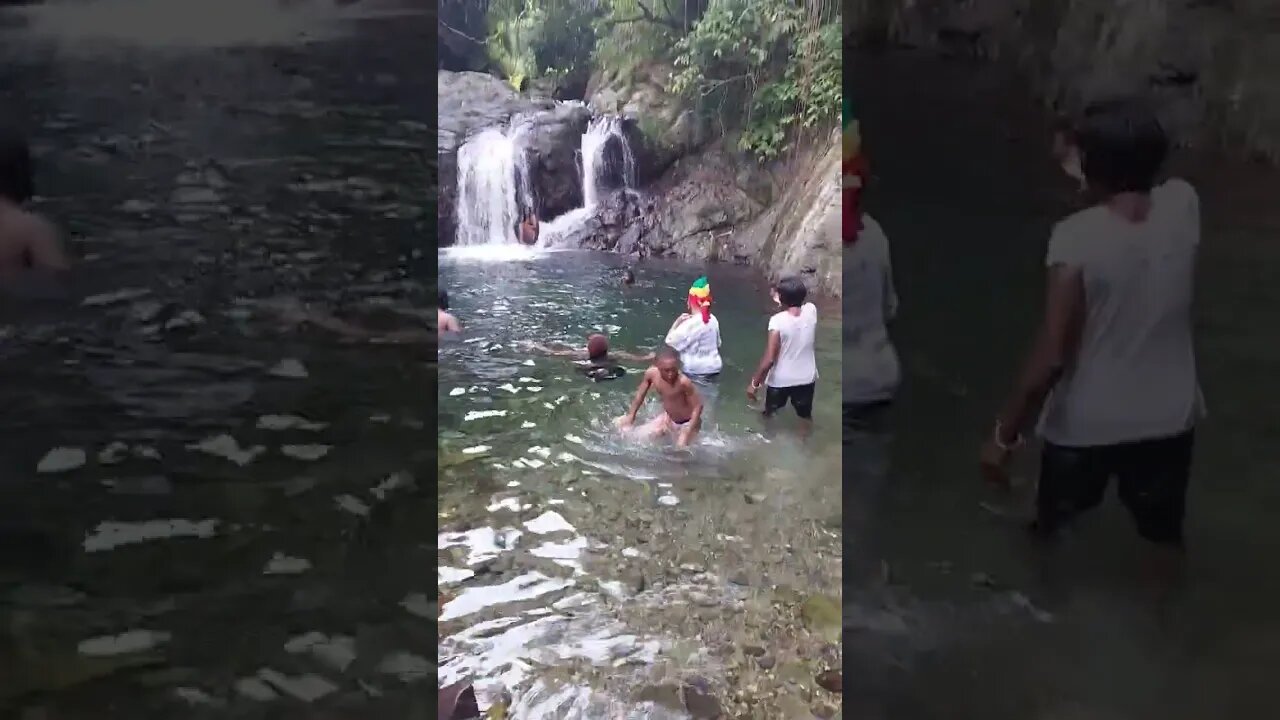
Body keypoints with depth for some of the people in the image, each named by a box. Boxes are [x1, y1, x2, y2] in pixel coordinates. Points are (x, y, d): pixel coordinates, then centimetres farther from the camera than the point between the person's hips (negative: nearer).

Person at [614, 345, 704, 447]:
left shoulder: (684, 382, -36)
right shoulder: (651, 374, -20)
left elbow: (698, 406, -27)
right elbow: (640, 394, -1)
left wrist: (687, 433, -28)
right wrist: (630, 416, 3)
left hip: (687, 423, -5)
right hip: (667, 418, 5)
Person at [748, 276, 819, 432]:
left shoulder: (777, 321, -25)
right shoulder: (811, 310, -13)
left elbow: (769, 359, -24)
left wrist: (754, 383, -15)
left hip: (780, 380, -3)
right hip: (806, 378, 3)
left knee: (770, 415, 25)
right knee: (805, 416, 26)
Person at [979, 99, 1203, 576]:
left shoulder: (1076, 238, -24)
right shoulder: (1184, 205, -11)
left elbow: (1051, 357, -24)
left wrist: (1004, 433, -15)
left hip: (1086, 424, -3)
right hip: (1169, 417, 4)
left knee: (1052, 529, 25)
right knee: (1164, 536, 26)